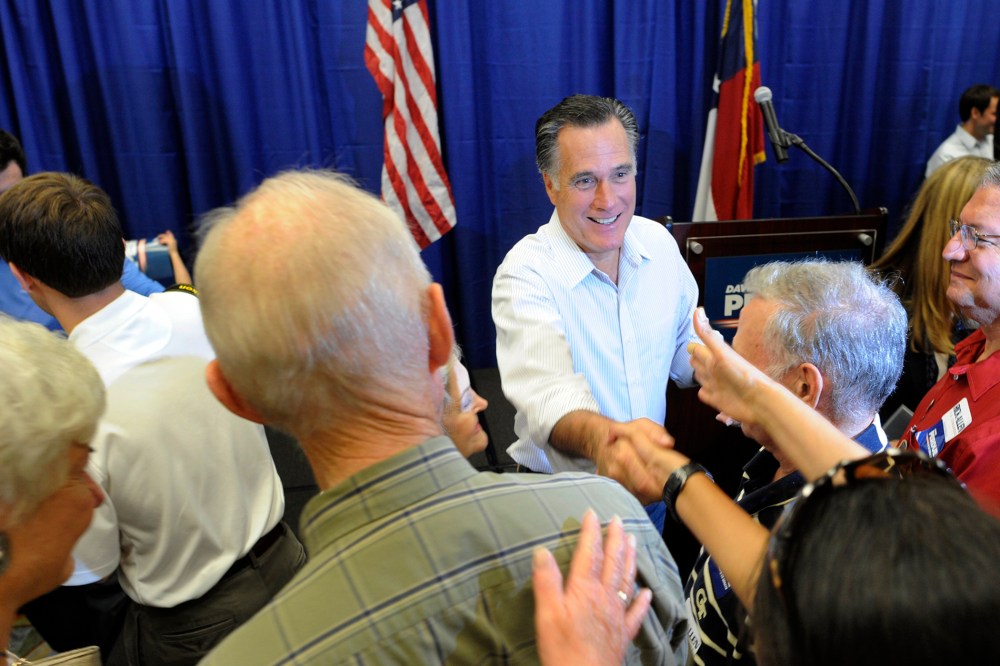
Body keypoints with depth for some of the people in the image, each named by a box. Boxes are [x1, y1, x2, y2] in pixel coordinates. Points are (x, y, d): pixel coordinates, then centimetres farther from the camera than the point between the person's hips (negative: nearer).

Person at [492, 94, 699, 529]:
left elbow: (689, 347, 7)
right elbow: (548, 398, -37)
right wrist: (603, 439, -58)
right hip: (564, 498, -5)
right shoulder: (525, 273, -23)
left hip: (651, 481, 5)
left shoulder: (658, 243, -3)